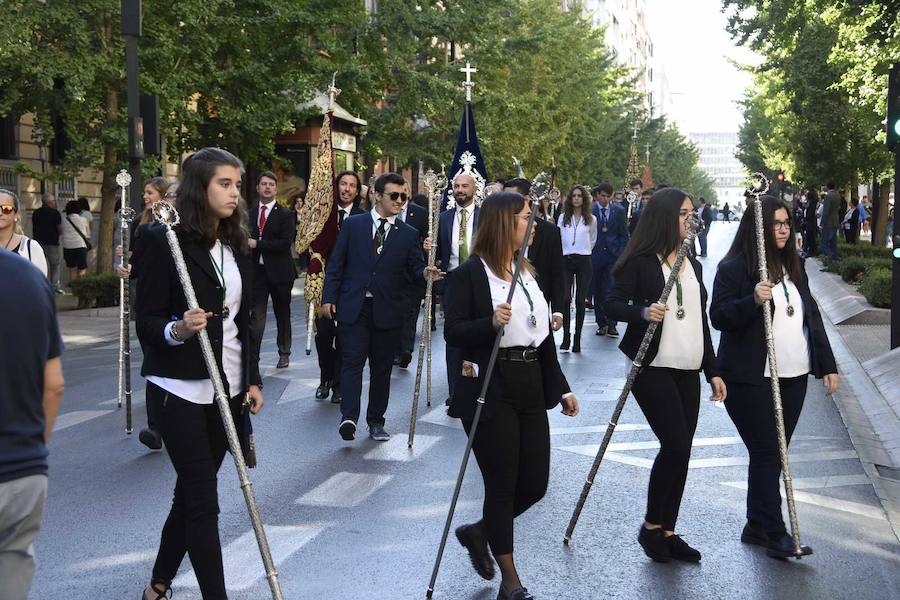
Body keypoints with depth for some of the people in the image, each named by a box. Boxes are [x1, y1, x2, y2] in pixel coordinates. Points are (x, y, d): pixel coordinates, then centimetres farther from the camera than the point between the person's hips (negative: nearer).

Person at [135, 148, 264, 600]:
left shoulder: (236, 245, 9)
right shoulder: (165, 242, -10)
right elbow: (145, 321, -10)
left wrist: (252, 379, 10)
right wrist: (176, 330, -30)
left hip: (228, 388, 6)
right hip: (183, 389, -6)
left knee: (192, 491, 15)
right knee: (203, 500, -4)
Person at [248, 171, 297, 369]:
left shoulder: (285, 214, -4)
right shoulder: (250, 213, 9)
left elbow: (286, 243, -15)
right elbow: (247, 240, 16)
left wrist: (257, 244, -18)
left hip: (279, 271, -2)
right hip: (257, 271, 2)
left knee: (282, 314, 12)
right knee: (256, 316, -3)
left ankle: (284, 353, 26)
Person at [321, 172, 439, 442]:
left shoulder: (409, 234, 8)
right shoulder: (353, 224, 5)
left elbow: (414, 269, 5)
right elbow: (336, 263, 4)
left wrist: (425, 273, -19)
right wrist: (328, 297, -2)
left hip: (387, 311, 2)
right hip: (353, 307, -2)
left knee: (382, 367, 7)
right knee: (352, 361, -10)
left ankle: (376, 421, 18)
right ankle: (349, 417, -13)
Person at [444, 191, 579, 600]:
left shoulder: (529, 272, 16)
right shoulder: (469, 273, -7)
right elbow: (453, 333, -12)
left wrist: (560, 388, 15)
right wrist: (491, 323, -29)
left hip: (530, 389, 7)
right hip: (490, 392, -7)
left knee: (535, 483, 8)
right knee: (502, 485, 1)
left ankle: (478, 533, 34)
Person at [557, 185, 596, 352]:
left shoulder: (591, 219, 7)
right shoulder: (563, 218, 8)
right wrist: (561, 253, 8)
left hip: (583, 261, 0)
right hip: (566, 260, 0)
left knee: (580, 300, 0)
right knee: (565, 299, -10)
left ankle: (577, 339, 5)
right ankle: (565, 337, -6)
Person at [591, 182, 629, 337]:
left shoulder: (619, 211, 6)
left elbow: (624, 234, 8)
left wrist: (620, 253, -1)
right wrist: (588, 253, -3)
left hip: (613, 255, 0)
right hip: (595, 255, 0)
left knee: (612, 289, -10)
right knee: (598, 291, 6)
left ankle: (611, 324, -6)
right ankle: (601, 323, 15)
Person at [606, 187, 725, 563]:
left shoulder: (693, 265, 16)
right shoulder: (640, 262, -5)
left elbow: (701, 322, 19)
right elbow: (612, 304, -10)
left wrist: (712, 371, 14)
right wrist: (642, 312, -30)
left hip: (688, 371, 7)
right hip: (653, 367, -7)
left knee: (681, 450, 5)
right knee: (675, 445, -12)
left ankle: (667, 532, 15)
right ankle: (651, 526, 6)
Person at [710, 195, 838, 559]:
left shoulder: (793, 267, 15)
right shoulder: (734, 267, -7)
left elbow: (812, 317, 17)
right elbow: (718, 315, -12)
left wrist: (827, 365, 12)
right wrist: (753, 301, -29)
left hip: (793, 377, 7)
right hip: (751, 379, -7)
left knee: (773, 455, 10)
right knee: (766, 454, -6)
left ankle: (756, 526, 20)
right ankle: (775, 532, -1)